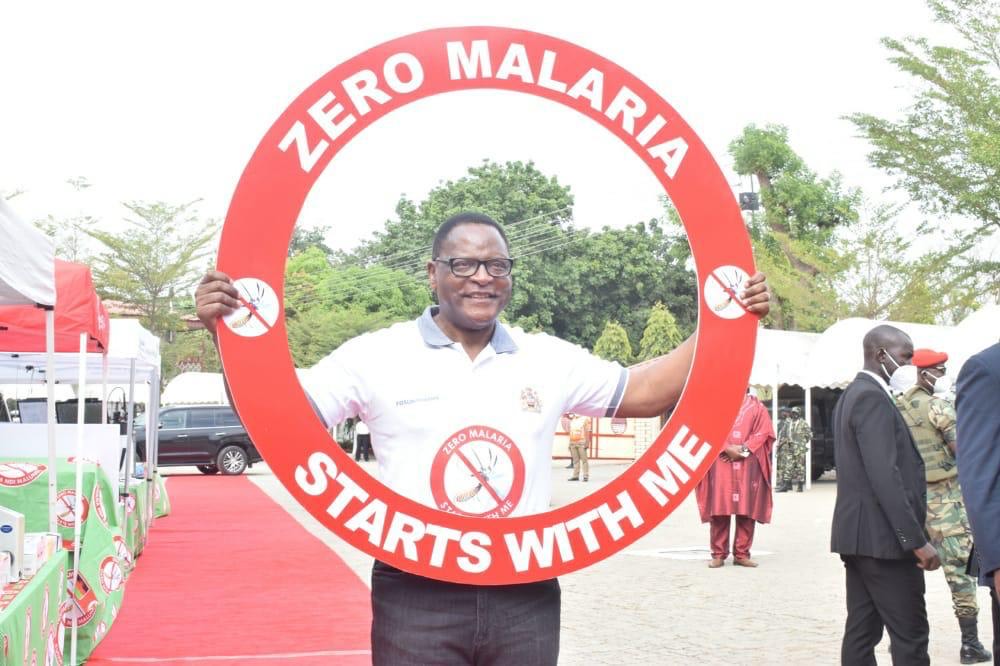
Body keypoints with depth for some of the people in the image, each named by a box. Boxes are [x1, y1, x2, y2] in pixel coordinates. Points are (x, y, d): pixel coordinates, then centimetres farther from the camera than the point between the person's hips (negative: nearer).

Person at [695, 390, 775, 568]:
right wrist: (727, 448, -13)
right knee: (719, 508, -5)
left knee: (746, 508, -2)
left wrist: (744, 449, -10)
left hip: (748, 465, 1)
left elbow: (763, 432, 3)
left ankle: (742, 554, 3)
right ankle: (718, 554, -1)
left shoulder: (757, 406, 13)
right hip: (721, 463, -1)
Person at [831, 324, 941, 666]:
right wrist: (917, 540, -22)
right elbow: (885, 476, -23)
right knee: (910, 636, -6)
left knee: (861, 630, 9)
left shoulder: (852, 394, 17)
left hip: (857, 533, 10)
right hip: (883, 535, -10)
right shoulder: (873, 397, -15)